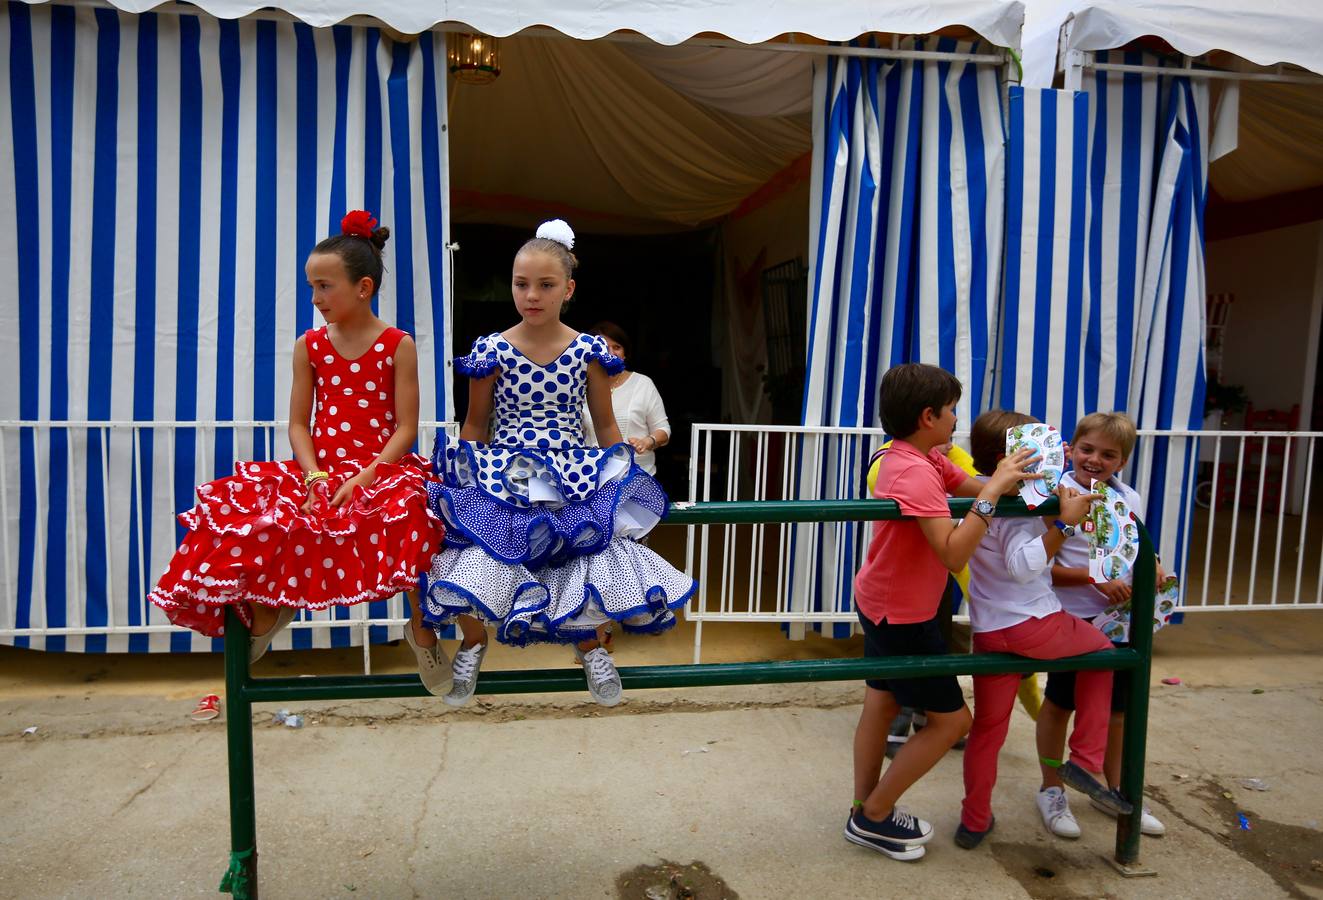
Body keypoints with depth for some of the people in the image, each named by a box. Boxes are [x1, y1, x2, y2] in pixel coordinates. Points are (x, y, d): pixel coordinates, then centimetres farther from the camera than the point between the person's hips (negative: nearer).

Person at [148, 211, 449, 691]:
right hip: (320, 469, 4)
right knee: (259, 518, -20)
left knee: (410, 511, -35)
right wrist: (315, 477, -11)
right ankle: (260, 621, 8)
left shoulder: (397, 345, -1)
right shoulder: (309, 346, 10)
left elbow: (406, 427, -7)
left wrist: (364, 478, -18)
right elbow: (299, 423, 7)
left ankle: (423, 630, -12)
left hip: (382, 470, -3)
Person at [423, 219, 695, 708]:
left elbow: (606, 424, 9)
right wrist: (458, 481, 3)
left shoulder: (589, 351, 0)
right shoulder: (490, 350, -2)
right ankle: (473, 644, 17)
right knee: (473, 566, -20)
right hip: (502, 482, 0)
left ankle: (591, 646, 23)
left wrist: (627, 481, 7)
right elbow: (475, 426, 8)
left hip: (575, 479, 1)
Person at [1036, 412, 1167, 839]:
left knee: (1116, 707, 18)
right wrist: (1095, 578, -26)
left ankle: (1115, 790, 38)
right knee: (1060, 703, 9)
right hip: (1072, 619, -6)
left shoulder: (1131, 500, 3)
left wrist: (1151, 571, -5)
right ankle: (1051, 791, 27)